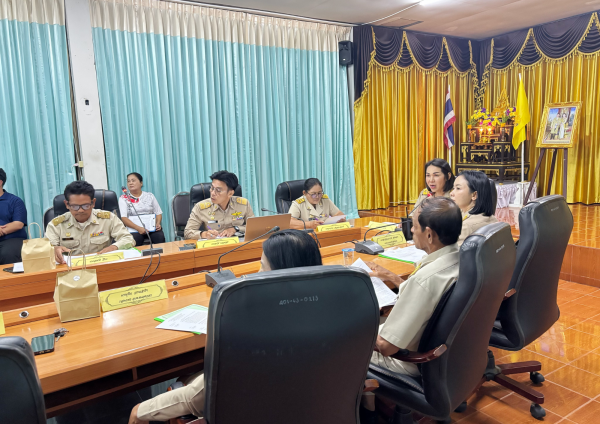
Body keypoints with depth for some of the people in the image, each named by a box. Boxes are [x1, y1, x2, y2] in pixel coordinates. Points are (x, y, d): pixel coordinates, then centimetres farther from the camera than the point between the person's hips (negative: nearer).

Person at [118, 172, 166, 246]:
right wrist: (138, 228, -19)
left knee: (160, 236, -30)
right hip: (134, 229, -2)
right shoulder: (123, 199, 9)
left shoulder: (150, 196, 16)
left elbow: (158, 213, 14)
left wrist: (158, 224, -9)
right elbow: (124, 218, -3)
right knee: (134, 240, -35)